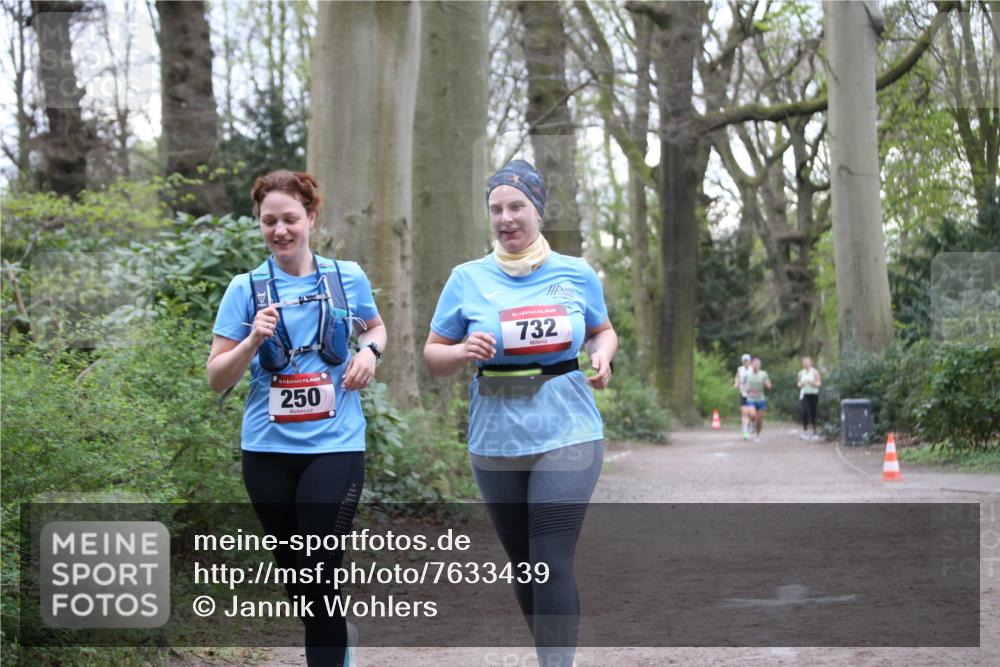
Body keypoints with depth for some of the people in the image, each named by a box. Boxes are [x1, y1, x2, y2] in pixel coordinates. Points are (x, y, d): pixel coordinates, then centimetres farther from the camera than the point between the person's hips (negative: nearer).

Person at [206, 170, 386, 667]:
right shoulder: (246, 289, -1)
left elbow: (375, 327, 21)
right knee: (292, 571, 15)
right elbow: (216, 379, -1)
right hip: (267, 449, 2)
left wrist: (369, 351, -1)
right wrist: (253, 341, -18)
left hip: (334, 446, -2)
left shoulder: (348, 277, 1)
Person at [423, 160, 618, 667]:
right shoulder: (468, 279, 2)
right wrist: (462, 352, -15)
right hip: (495, 444, 2)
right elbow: (432, 356, 6)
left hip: (566, 437, -2)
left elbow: (603, 330, 19)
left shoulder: (577, 275, 3)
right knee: (522, 562, 12)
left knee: (552, 562, -13)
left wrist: (602, 357, -3)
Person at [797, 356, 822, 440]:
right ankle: (805, 431, -11)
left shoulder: (815, 372, 1)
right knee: (805, 411, -15)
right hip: (804, 394, 1)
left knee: (813, 413, 2)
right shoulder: (801, 373, 11)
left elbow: (819, 383, -2)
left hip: (814, 394, -1)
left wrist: (812, 383, -20)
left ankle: (814, 431, 13)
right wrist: (801, 384, -4)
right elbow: (799, 383, 19)